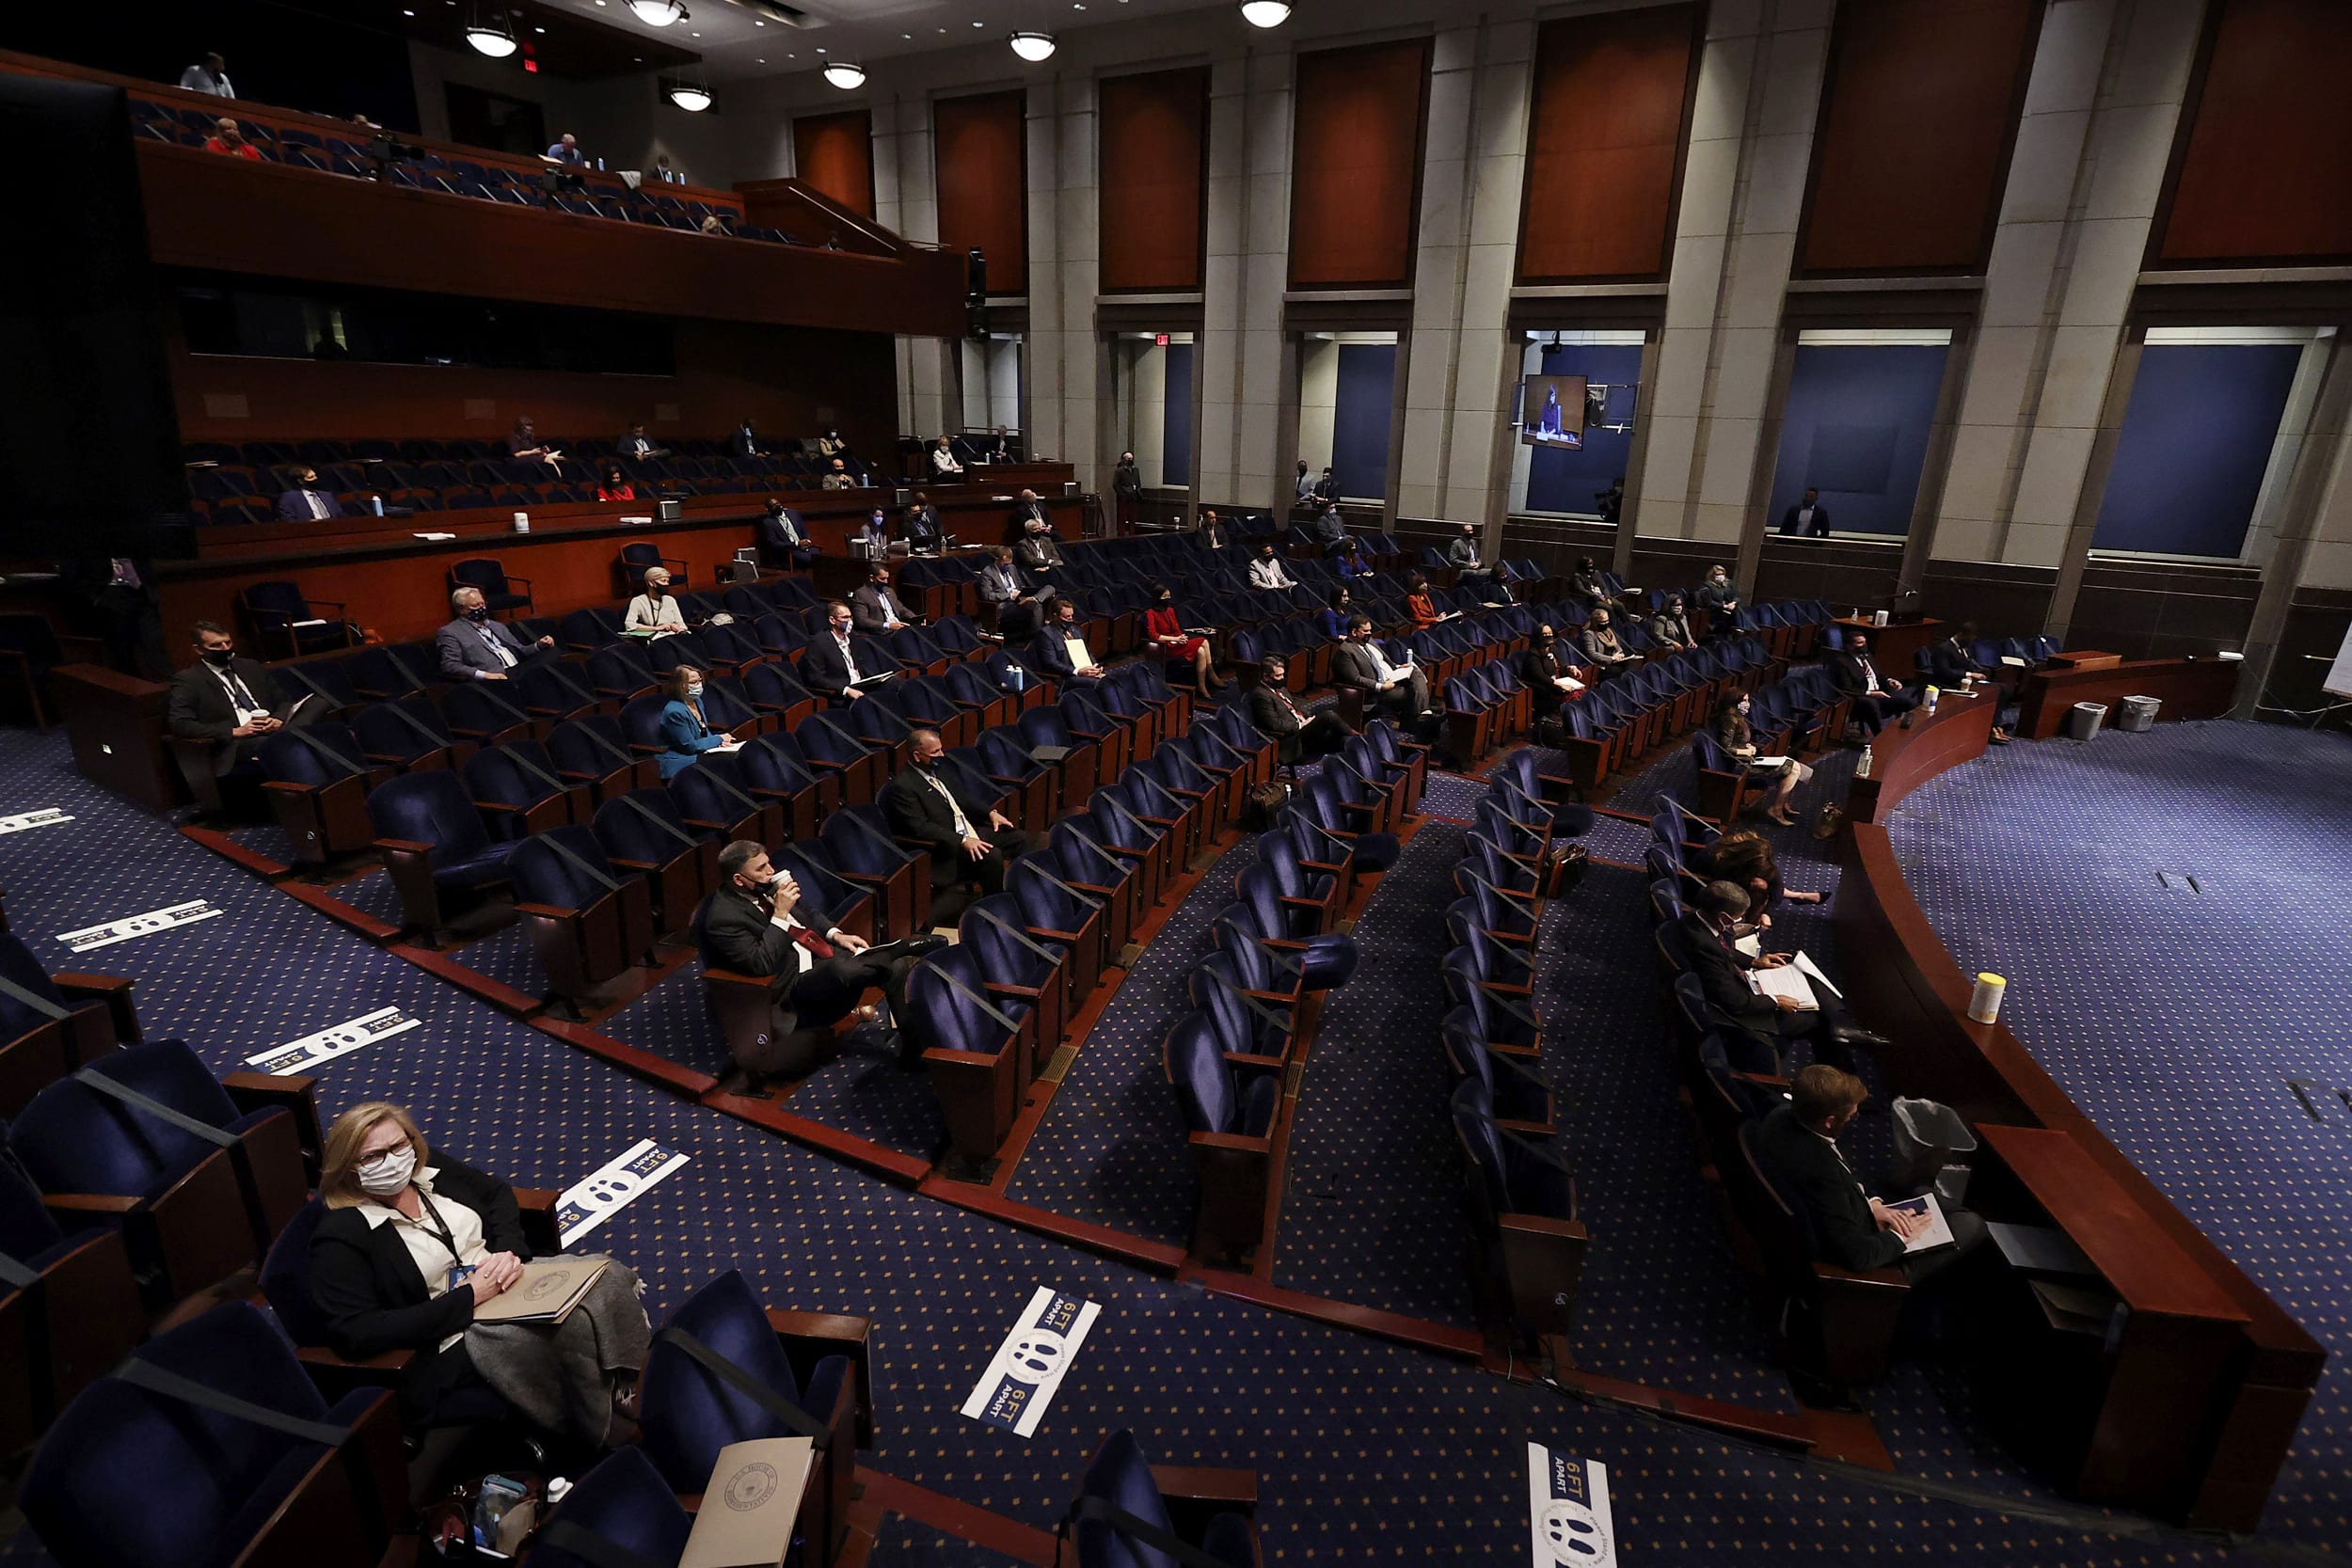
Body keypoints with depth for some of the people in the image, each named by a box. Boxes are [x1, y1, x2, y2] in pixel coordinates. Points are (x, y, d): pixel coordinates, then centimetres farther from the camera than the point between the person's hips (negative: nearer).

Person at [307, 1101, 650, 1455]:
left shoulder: (427, 1165, 3)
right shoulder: (340, 1237, -13)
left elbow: (497, 1193, 17)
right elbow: (355, 1334, -19)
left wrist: (510, 1251, -3)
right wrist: (466, 1299, -20)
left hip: (510, 1285, 7)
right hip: (452, 1338, -6)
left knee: (606, 1276, -20)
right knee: (575, 1324, -31)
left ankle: (633, 1390, -4)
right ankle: (612, 1430, -8)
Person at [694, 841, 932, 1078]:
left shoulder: (764, 887, 7)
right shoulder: (723, 918, -15)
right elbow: (760, 964, -22)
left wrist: (836, 935, 5)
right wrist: (780, 914, -23)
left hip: (819, 950, 8)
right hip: (793, 981, -8)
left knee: (895, 967, -12)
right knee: (842, 967, -39)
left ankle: (912, 1048, -5)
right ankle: (900, 949, -16)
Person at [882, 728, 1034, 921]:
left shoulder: (936, 771, 12)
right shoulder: (902, 787, -16)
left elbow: (961, 799, 23)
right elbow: (920, 828, -23)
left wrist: (990, 812, 6)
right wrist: (962, 841, -29)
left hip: (969, 833, 10)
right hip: (947, 846, -10)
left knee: (1019, 838, 2)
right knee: (992, 855, -31)